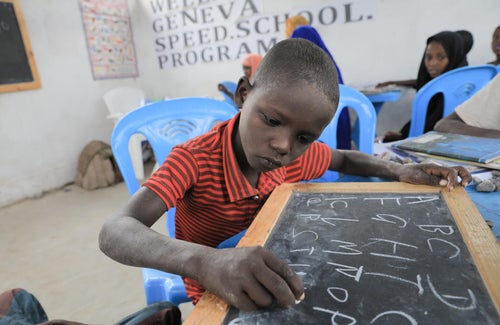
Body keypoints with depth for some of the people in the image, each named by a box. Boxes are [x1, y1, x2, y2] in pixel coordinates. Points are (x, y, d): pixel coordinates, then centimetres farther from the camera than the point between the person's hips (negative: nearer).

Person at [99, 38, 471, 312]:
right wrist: (203, 261, -57)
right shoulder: (192, 160, -27)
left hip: (274, 284, 4)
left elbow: (344, 159, 7)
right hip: (216, 295, -3)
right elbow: (115, 232, -37)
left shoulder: (299, 156, -13)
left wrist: (400, 171, -11)